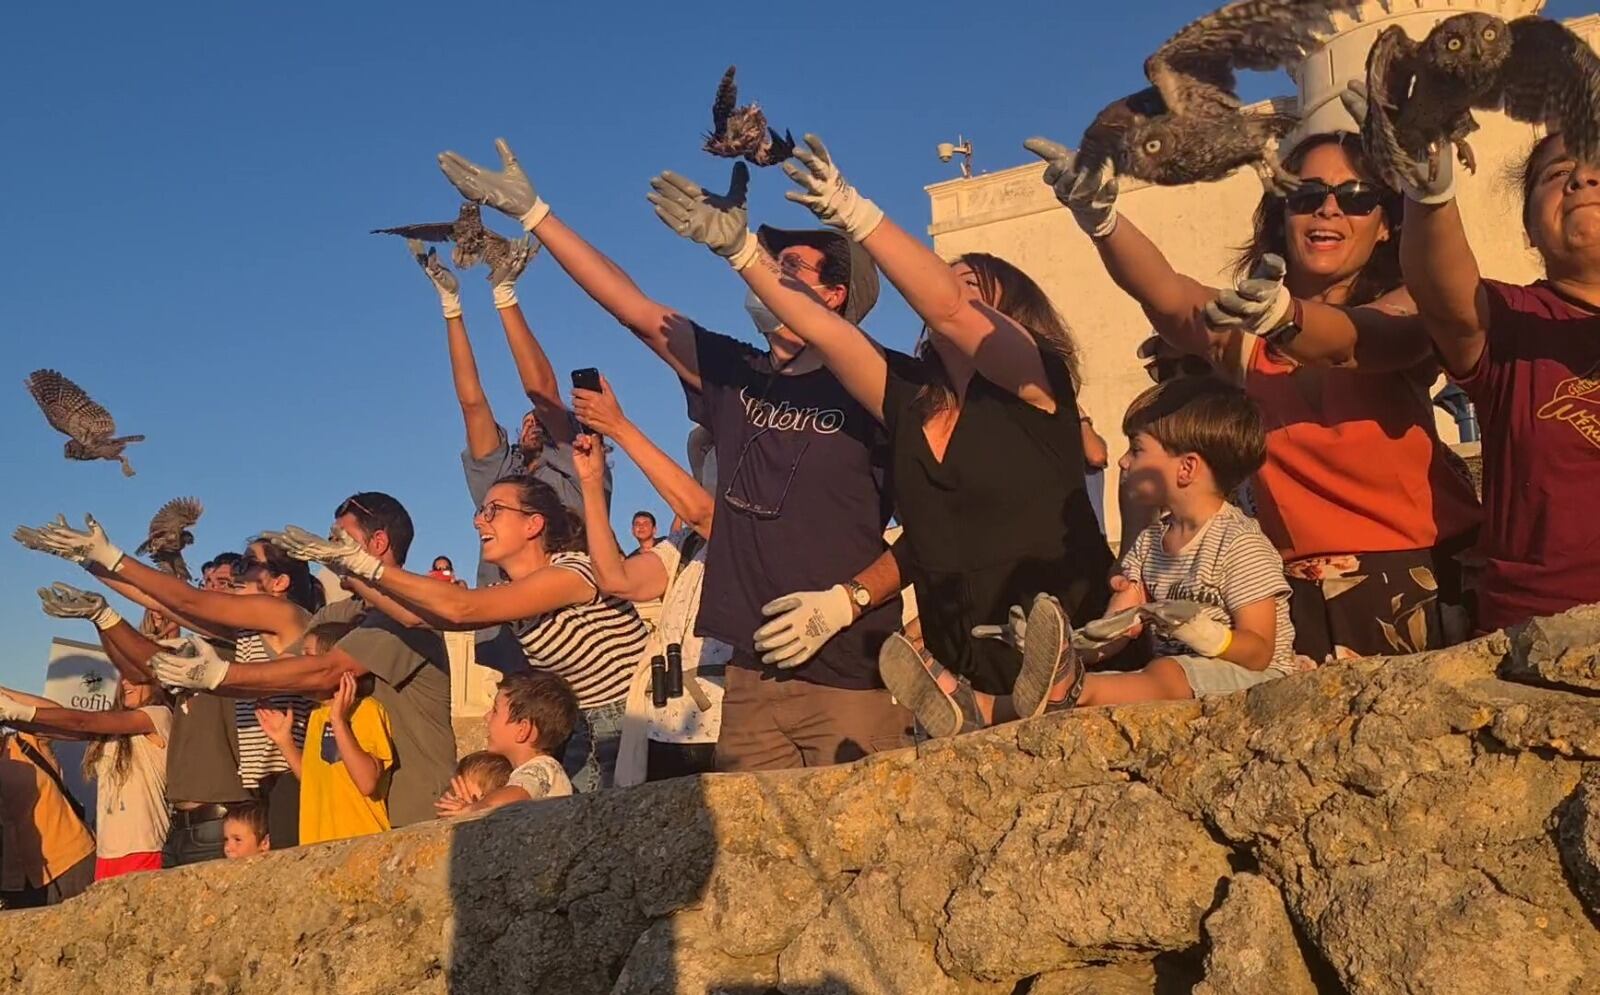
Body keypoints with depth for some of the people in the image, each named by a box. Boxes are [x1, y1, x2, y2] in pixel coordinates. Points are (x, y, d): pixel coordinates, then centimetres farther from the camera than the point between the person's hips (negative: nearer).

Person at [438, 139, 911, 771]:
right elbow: (630, 306, 13)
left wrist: (846, 600, -15)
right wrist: (531, 211, 14)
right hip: (754, 678, 4)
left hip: (853, 677, -4)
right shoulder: (735, 376, 13)